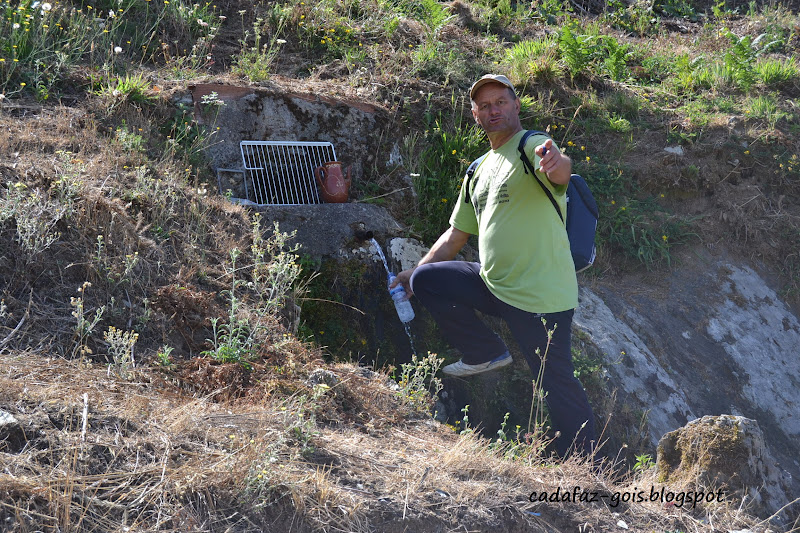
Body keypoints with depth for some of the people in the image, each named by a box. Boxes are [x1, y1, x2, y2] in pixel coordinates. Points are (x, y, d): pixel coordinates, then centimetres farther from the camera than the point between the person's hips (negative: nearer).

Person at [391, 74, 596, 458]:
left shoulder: (533, 146, -9)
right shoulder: (479, 171, 16)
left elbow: (560, 171, -35)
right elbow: (456, 235, 26)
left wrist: (556, 162, -58)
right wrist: (416, 270, 23)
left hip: (541, 295, -8)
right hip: (492, 284, 8)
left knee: (558, 386, -8)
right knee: (426, 281, 3)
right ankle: (487, 353, 11)